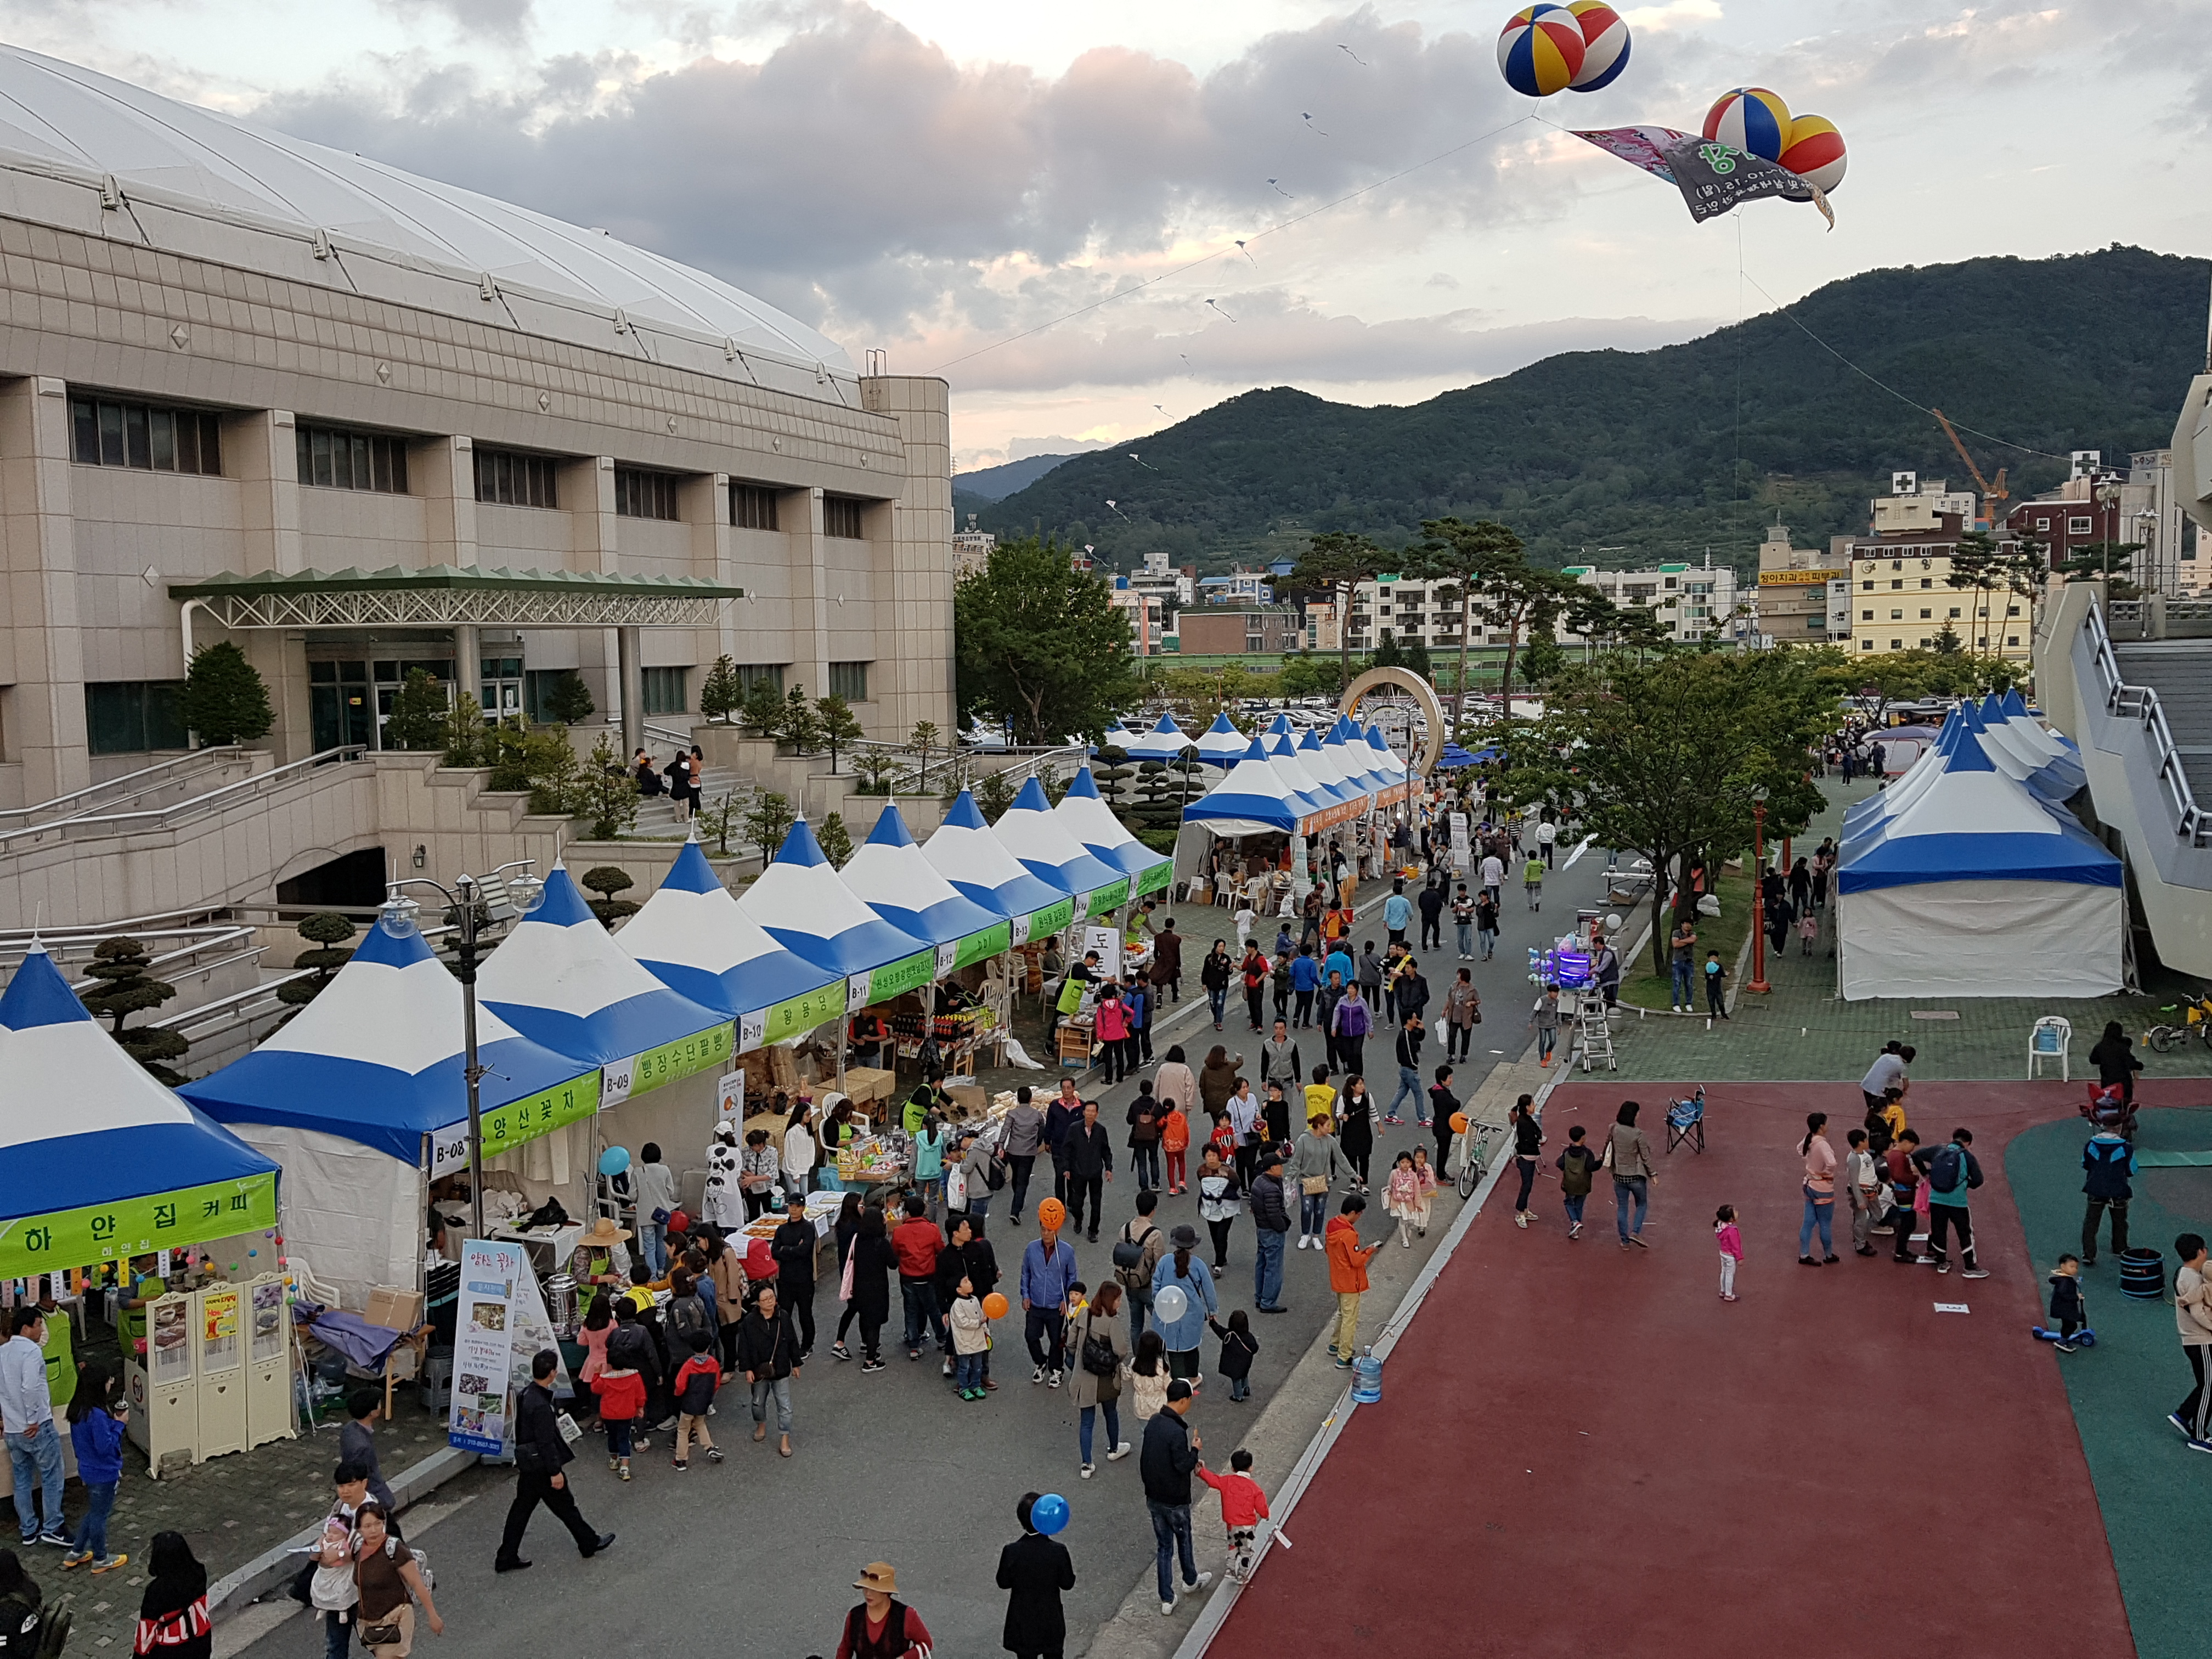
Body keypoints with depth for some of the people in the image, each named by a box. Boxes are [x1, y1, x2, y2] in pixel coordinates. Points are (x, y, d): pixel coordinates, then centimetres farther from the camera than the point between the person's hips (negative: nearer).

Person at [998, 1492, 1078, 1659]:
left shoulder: (1011, 1552, -24)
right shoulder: (1059, 1551, -24)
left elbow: (1003, 1583, -10)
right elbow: (1067, 1583, -12)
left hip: (1023, 1621, 0)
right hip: (1051, 1619, 0)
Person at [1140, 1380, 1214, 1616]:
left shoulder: (1153, 1424, -2)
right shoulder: (1177, 1432, -28)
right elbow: (1183, 1466, -25)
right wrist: (1195, 1450, -8)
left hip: (1153, 1497, 6)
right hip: (1175, 1501, -6)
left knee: (1164, 1546, 14)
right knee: (1183, 1539, 20)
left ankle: (1167, 1600, 18)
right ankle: (1191, 1580, 44)